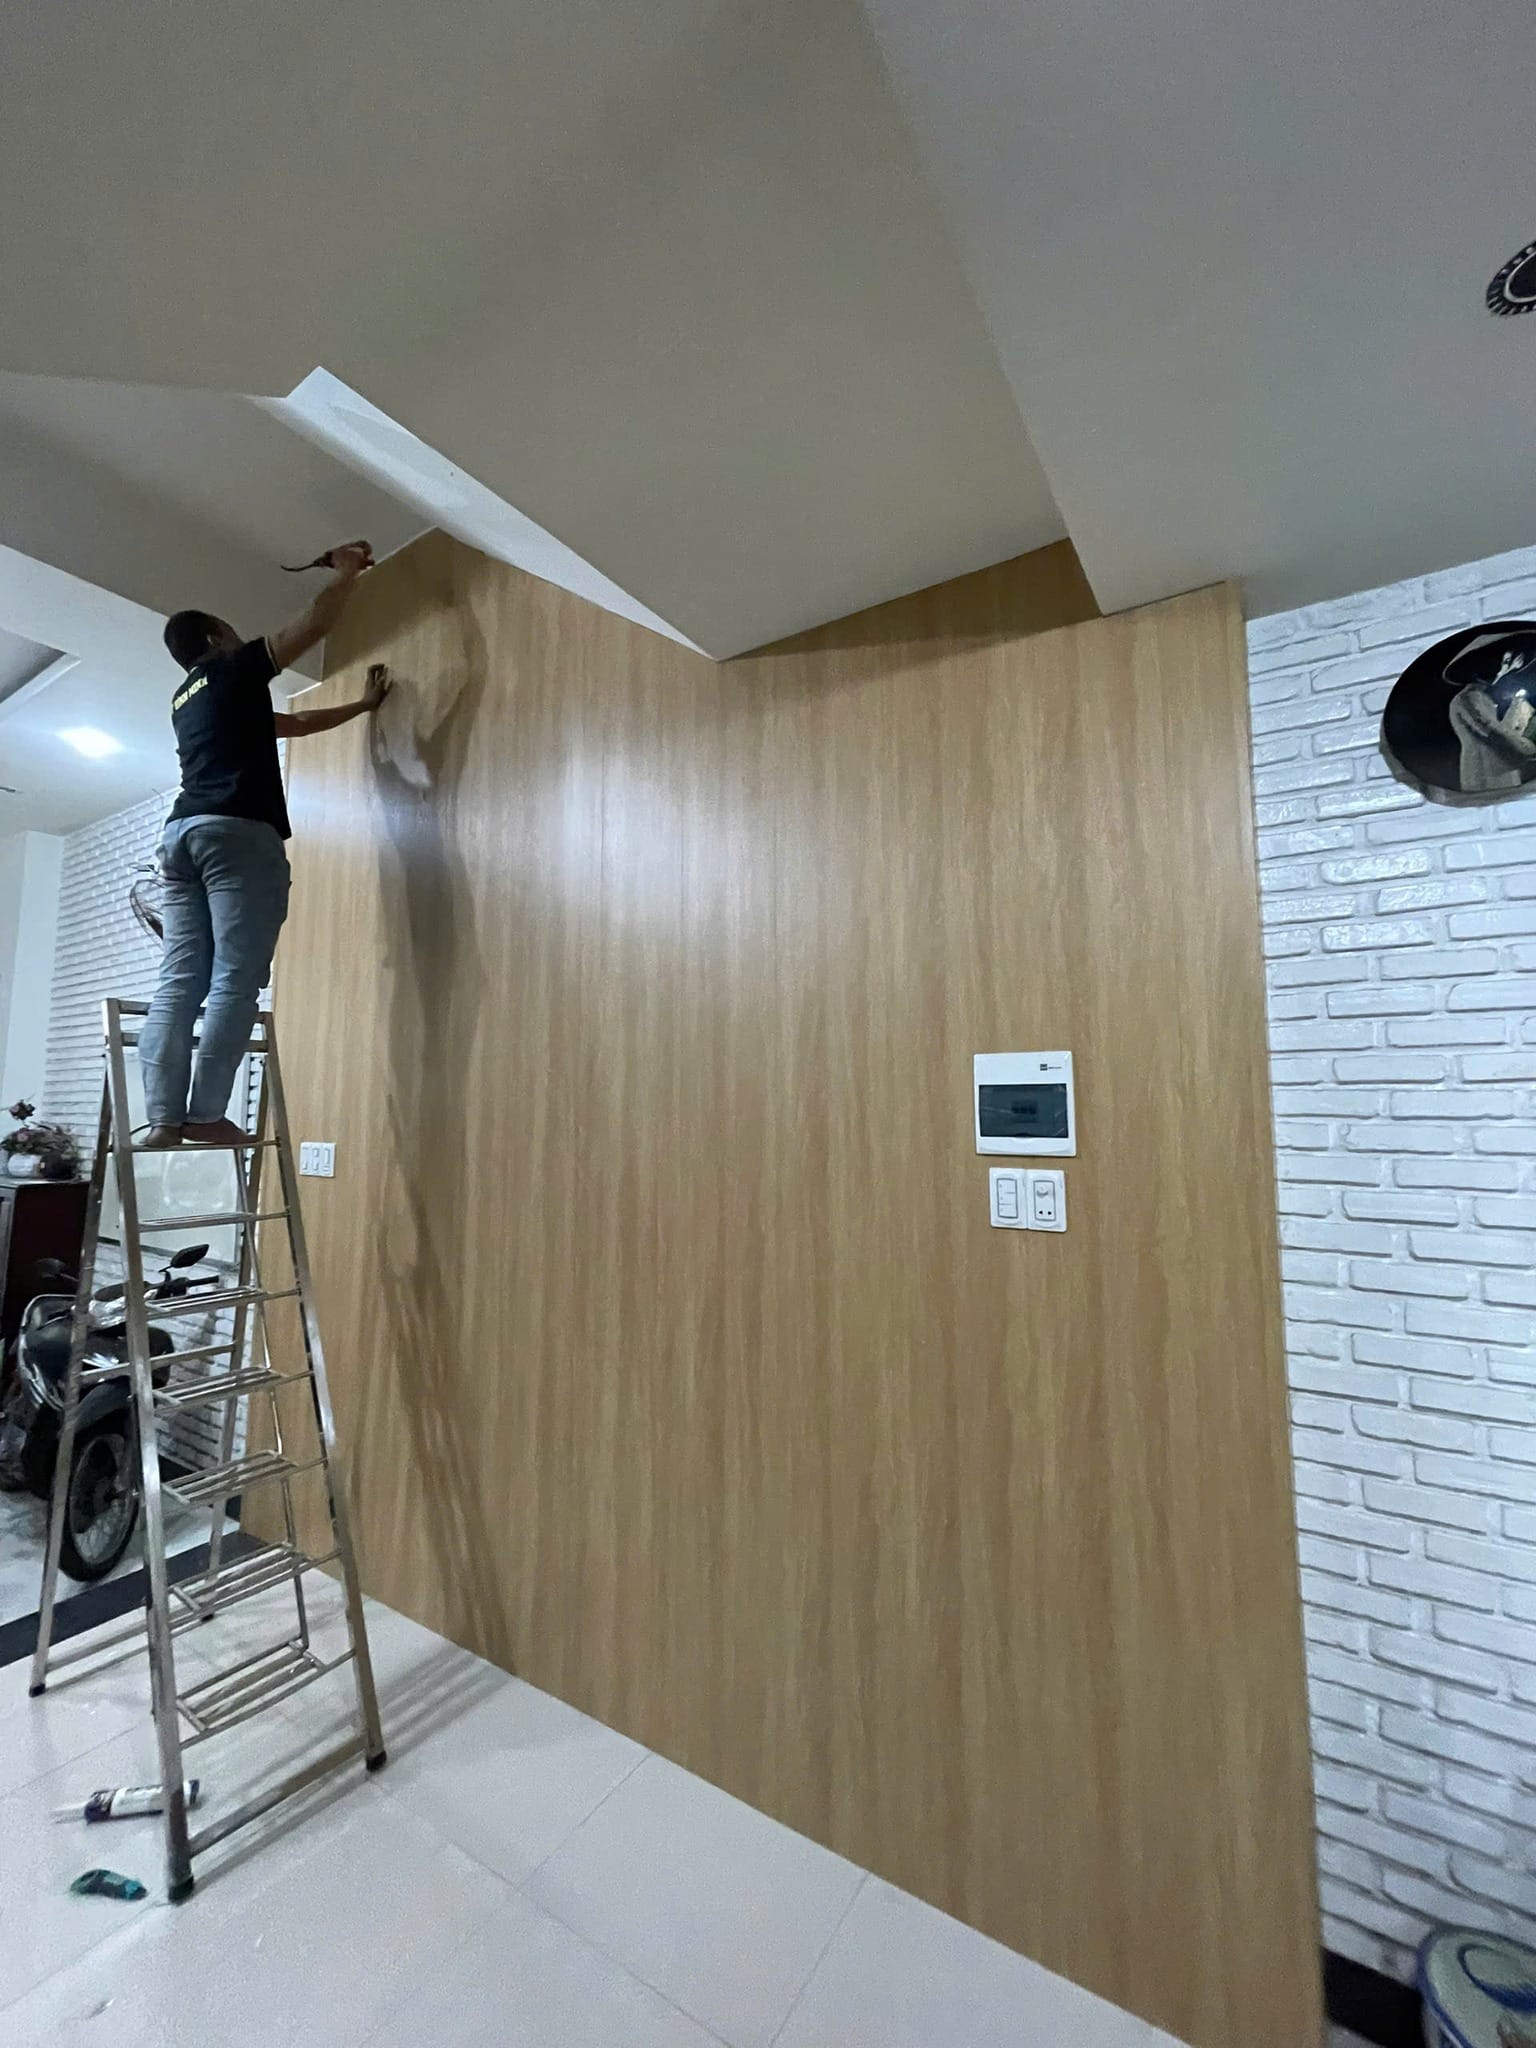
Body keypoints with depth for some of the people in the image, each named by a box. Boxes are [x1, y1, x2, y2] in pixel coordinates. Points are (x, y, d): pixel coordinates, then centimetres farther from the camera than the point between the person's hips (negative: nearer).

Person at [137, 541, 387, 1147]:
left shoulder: (185, 699, 33)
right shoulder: (236, 670, 11)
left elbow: (294, 722, 39)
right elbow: (316, 623, 11)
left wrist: (363, 704, 46)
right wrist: (347, 570, 28)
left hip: (181, 833, 8)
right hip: (237, 832, -8)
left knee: (179, 984, -2)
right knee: (236, 980, -12)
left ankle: (163, 1120, -7)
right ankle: (206, 1114, -16)